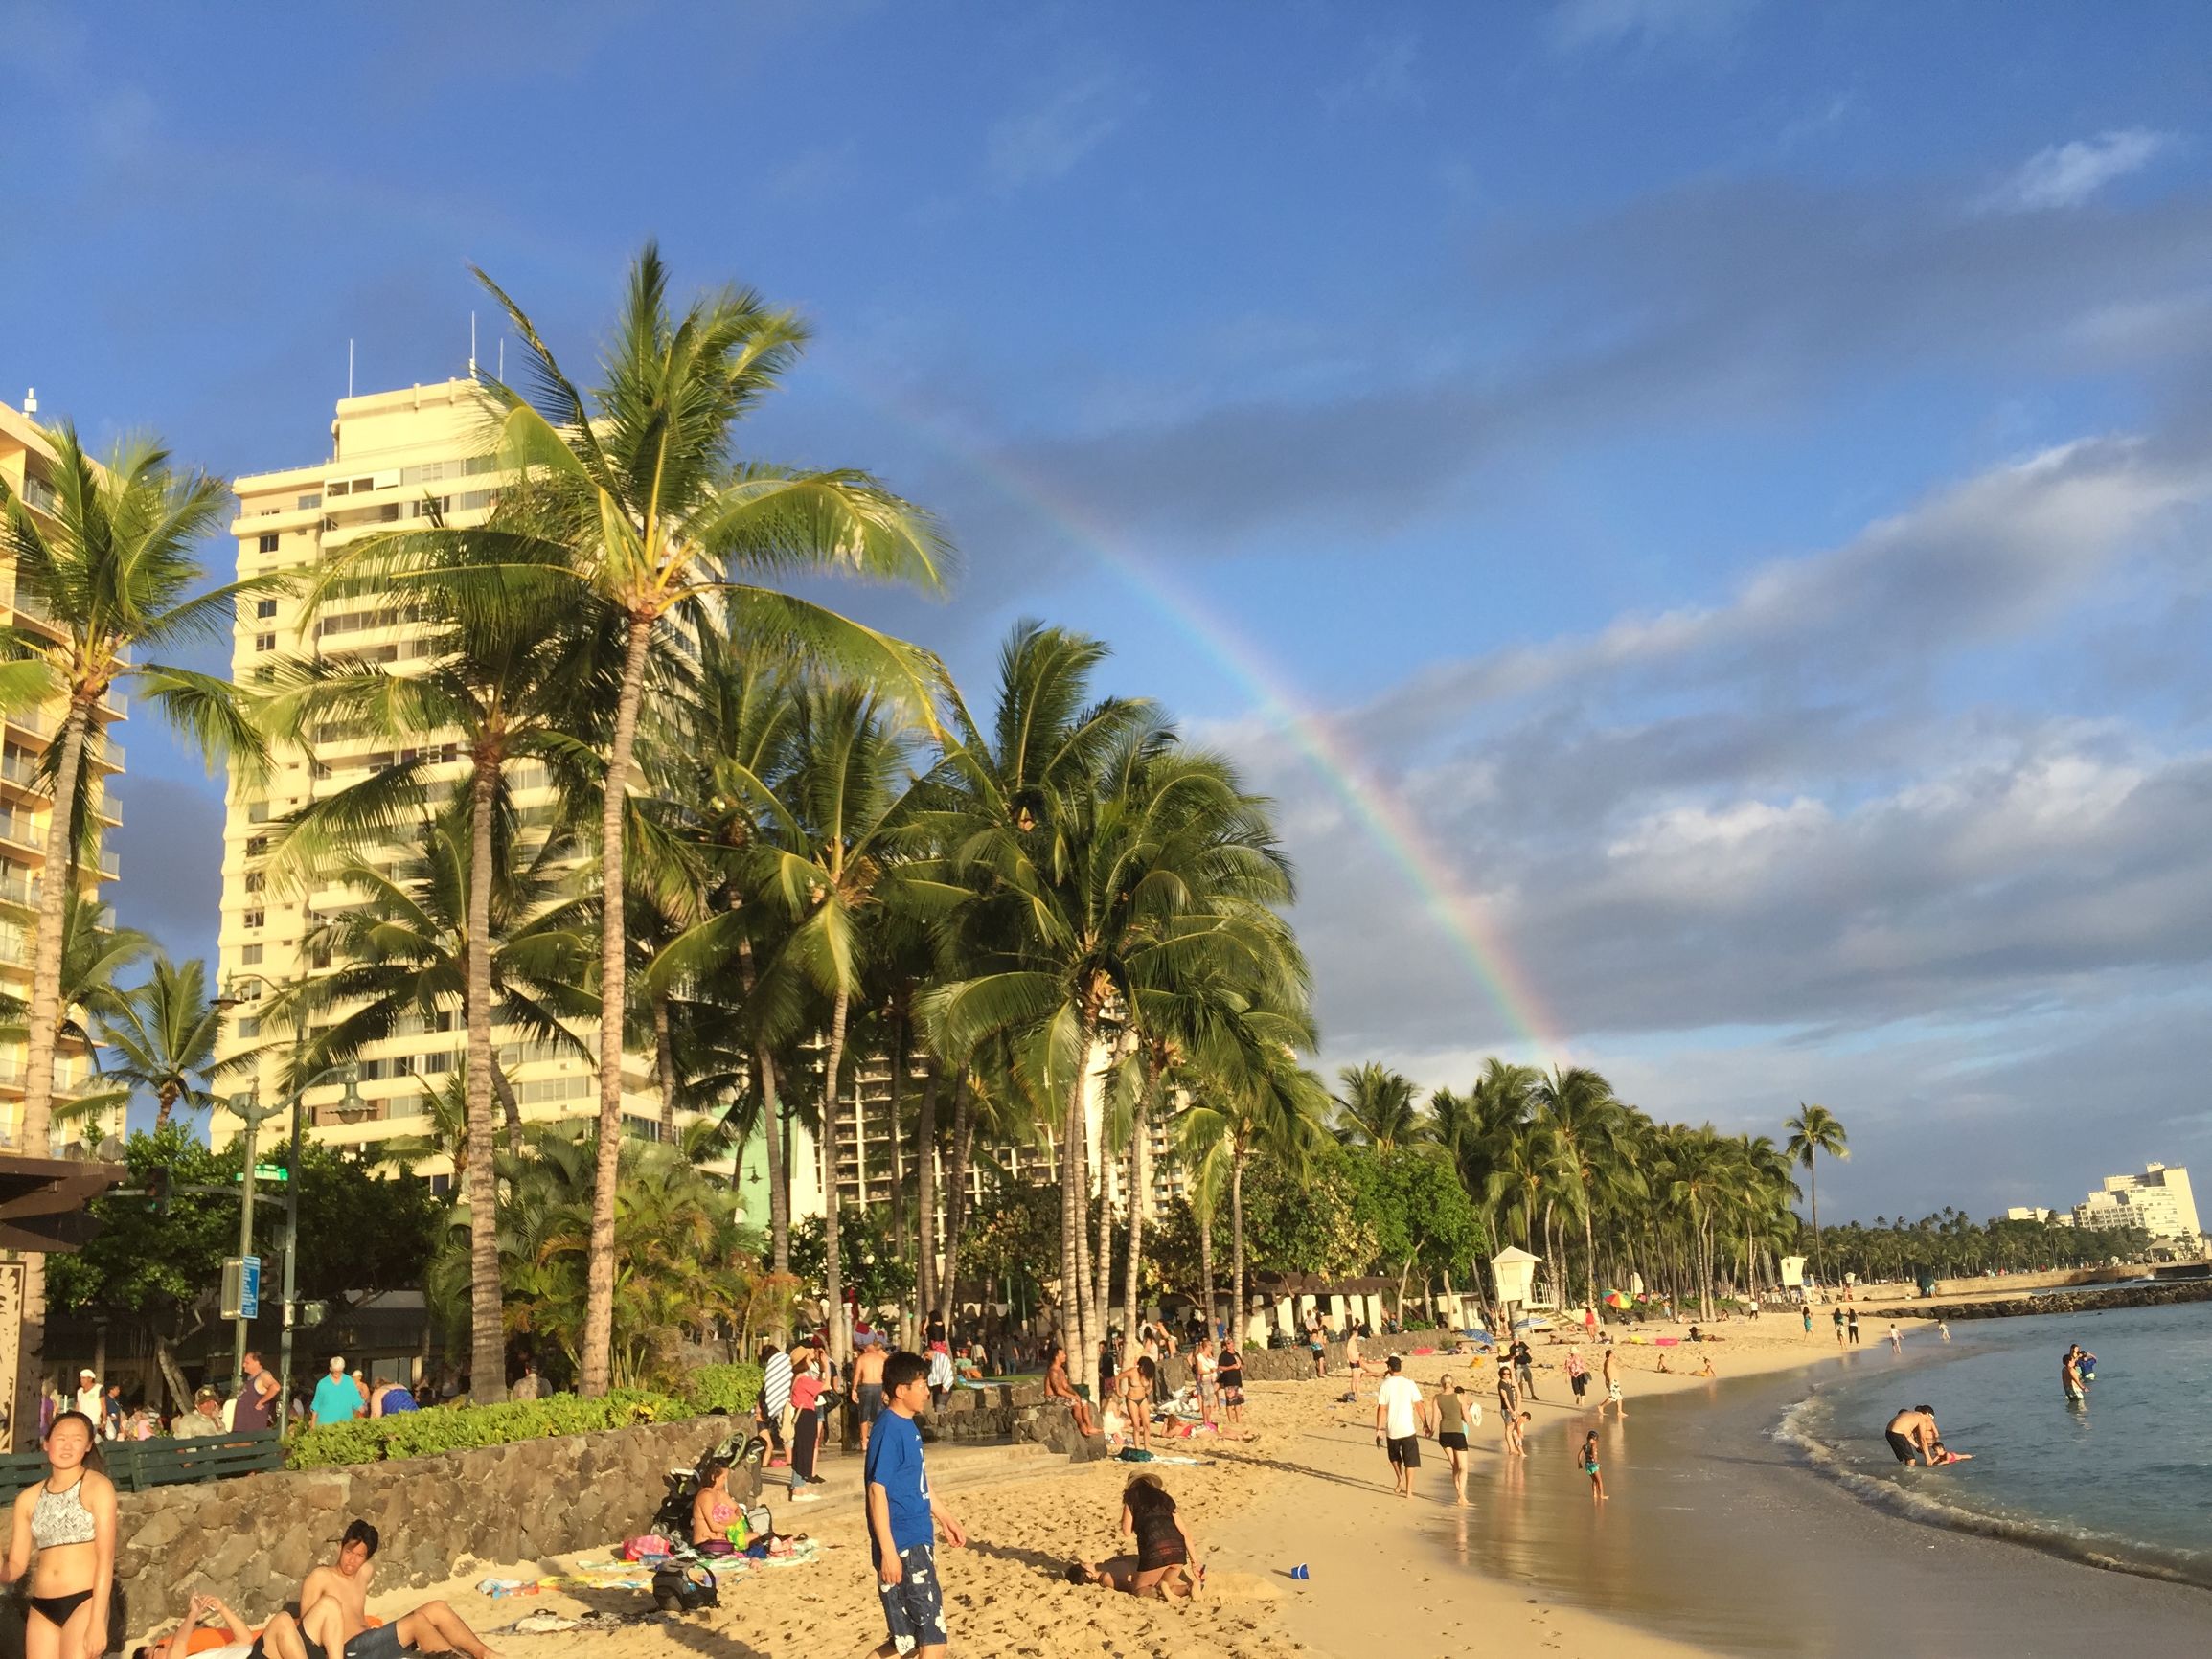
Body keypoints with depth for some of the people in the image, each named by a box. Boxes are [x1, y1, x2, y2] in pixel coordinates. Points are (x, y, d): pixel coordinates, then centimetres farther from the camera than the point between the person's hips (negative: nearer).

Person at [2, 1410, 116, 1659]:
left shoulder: (97, 1486, -2)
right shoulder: (28, 1498, 11)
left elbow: (106, 1557, -8)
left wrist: (98, 1621, -15)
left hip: (84, 1602, -5)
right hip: (41, 1608, 5)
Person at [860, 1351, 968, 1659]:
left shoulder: (907, 1426, 12)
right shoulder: (890, 1429, -16)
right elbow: (877, 1490, -20)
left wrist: (944, 1518, 29)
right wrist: (888, 1551, -22)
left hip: (917, 1542, 9)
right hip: (902, 1546, -9)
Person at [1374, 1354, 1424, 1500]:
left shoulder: (1385, 1385, -6)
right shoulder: (1410, 1383, -6)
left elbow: (1381, 1409, -6)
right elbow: (1418, 1406, -5)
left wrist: (1378, 1429, 0)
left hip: (1392, 1429, 0)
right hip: (1408, 1428, 0)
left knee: (1394, 1456, 26)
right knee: (1410, 1461, 9)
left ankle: (1400, 1480, 14)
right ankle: (1408, 1490, 6)